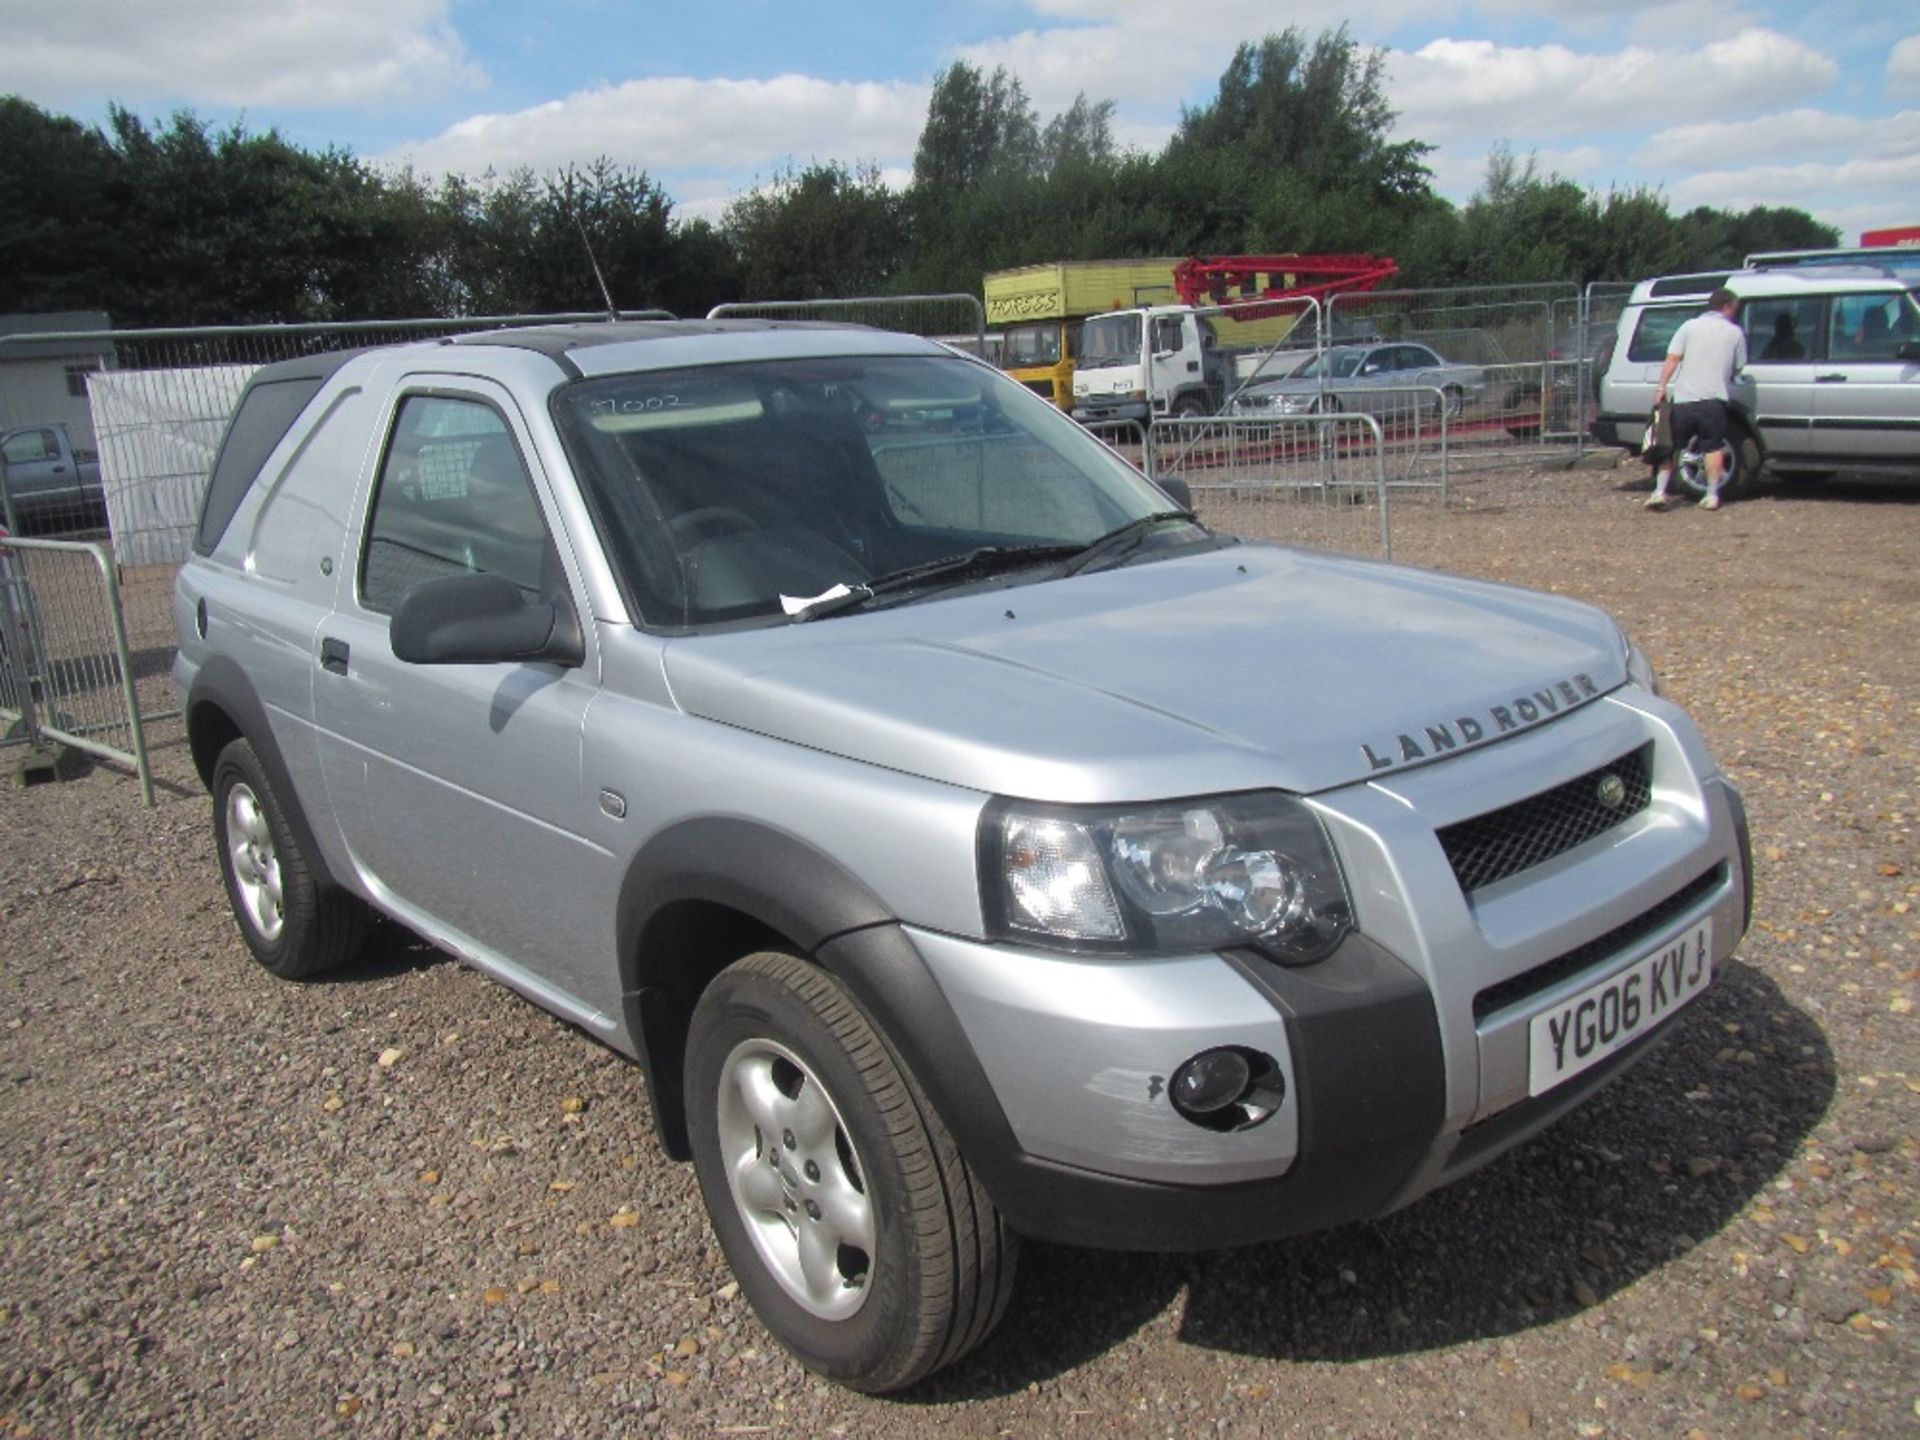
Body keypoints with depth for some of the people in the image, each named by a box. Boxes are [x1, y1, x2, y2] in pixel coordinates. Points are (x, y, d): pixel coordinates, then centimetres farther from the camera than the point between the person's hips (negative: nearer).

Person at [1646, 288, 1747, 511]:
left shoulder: (1690, 326, 5)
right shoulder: (1735, 332, 7)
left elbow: (1672, 359, -5)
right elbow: (1738, 368, 12)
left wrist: (1662, 387, -5)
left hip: (1683, 399, 0)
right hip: (1714, 399, 0)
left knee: (1670, 446, 5)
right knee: (1713, 447, 8)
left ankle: (1659, 492, -2)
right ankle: (1712, 495, 5)